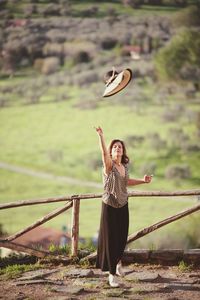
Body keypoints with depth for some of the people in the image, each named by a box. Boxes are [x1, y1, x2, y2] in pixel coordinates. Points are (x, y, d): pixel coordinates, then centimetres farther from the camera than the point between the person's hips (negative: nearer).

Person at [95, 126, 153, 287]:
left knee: (122, 237, 15)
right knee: (110, 239, -2)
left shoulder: (124, 166, 4)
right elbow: (104, 153, -35)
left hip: (123, 206, 6)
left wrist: (143, 181, 14)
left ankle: (118, 262, 43)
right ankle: (112, 274, 7)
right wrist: (101, 136, -50)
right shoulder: (109, 165, -13)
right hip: (109, 207, -5)